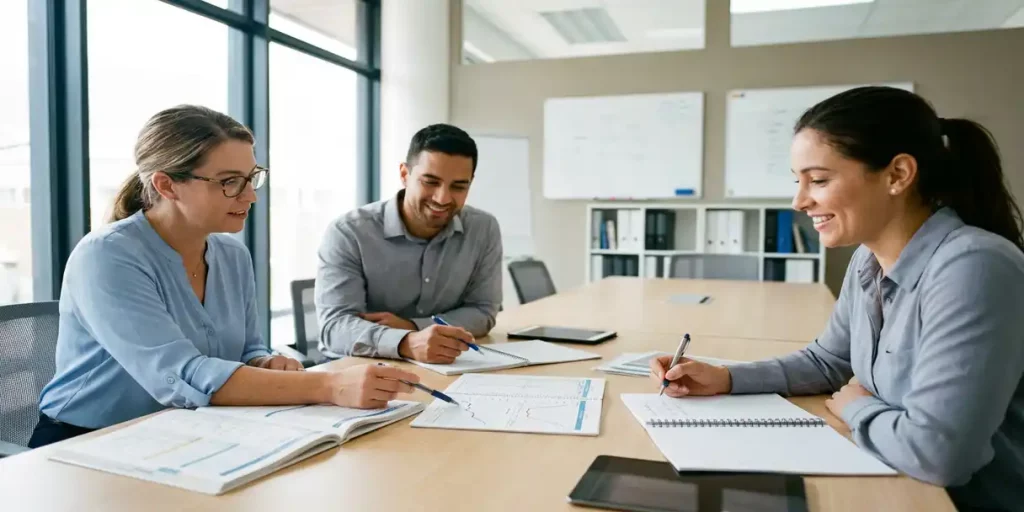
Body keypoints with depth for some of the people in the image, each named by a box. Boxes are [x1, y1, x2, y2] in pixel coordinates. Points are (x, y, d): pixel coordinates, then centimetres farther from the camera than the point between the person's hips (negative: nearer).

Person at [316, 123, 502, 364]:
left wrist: (412, 327, -16)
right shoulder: (348, 233, -13)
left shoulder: (484, 230, -3)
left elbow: (482, 311, 0)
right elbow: (335, 324, -22)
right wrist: (407, 343, -40)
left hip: (445, 370, 3)